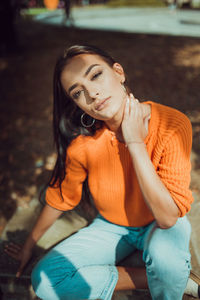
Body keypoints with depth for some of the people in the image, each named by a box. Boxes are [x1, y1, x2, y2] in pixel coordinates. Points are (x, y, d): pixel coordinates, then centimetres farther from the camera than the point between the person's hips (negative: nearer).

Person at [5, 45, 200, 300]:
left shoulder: (173, 125, -27)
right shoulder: (83, 142, -22)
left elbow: (168, 217, -30)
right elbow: (59, 198, -4)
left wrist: (135, 143, -34)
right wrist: (29, 245, 10)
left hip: (161, 226, -2)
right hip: (112, 227, 3)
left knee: (163, 249, -38)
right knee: (45, 279, -14)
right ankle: (157, 275, -6)